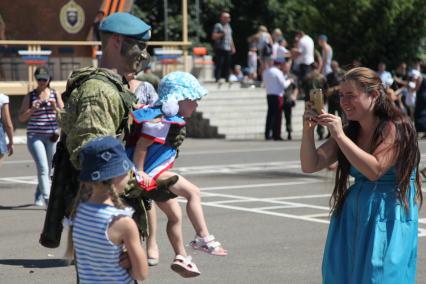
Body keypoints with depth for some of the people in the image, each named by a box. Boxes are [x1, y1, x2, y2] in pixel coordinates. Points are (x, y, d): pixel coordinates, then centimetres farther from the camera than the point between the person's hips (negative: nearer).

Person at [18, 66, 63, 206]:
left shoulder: (55, 94, 7)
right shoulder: (30, 96, 3)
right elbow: (22, 118, 2)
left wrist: (55, 107, -13)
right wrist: (32, 109, -15)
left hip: (52, 137, 3)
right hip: (34, 136, -3)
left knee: (48, 168, 10)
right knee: (43, 167, -16)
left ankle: (39, 196, 31)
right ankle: (48, 199, -21)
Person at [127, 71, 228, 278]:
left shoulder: (170, 118, 9)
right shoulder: (161, 121, -22)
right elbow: (141, 145, -25)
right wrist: (140, 173, -23)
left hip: (157, 174, 11)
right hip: (152, 174, -11)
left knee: (175, 215, 18)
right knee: (193, 192, -19)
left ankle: (180, 257, 27)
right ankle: (203, 238, -17)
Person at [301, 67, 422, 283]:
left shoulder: (395, 128, -12)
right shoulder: (350, 132, 6)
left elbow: (375, 170, -24)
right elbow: (310, 166, 3)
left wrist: (340, 136, -24)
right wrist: (308, 130, -12)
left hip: (389, 217, -6)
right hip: (353, 217, 6)